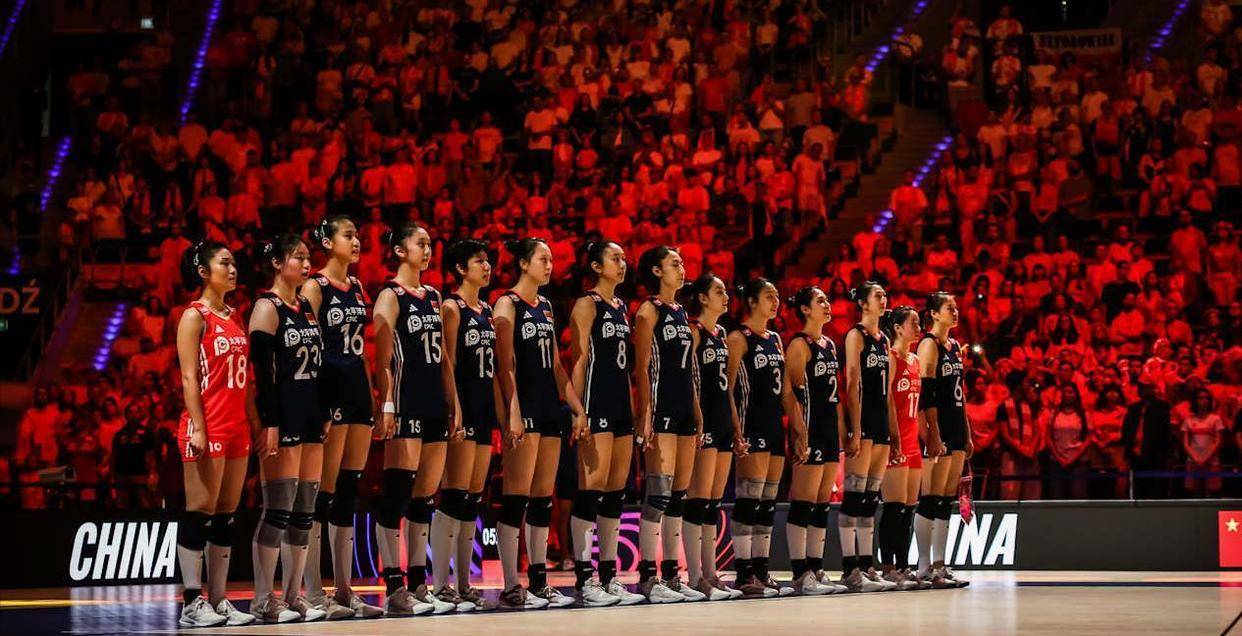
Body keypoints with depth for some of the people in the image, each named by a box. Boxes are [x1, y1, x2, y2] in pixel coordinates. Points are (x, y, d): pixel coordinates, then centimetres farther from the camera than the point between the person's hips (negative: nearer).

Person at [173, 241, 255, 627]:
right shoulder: (195, 316, -4)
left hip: (237, 426, 8)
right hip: (207, 428, -8)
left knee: (226, 515, 7)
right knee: (200, 513, -6)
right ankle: (193, 605, -5)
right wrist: (198, 429, -17)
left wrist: (252, 422, 13)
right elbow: (189, 378, -10)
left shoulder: (233, 319, 17)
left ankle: (218, 600, 10)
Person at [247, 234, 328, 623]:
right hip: (282, 416, -8)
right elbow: (262, 371, -14)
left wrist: (322, 417, 16)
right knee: (278, 510, -9)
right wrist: (269, 425, -20)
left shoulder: (306, 307, 16)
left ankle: (293, 596, 11)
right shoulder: (267, 308, -7)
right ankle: (263, 602, -5)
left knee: (304, 512, 7)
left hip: (310, 416, 8)